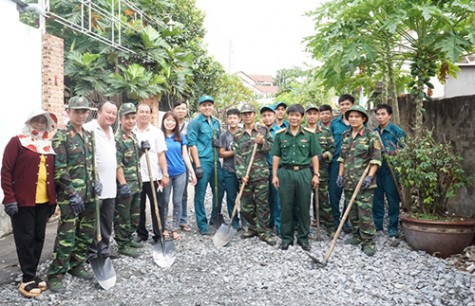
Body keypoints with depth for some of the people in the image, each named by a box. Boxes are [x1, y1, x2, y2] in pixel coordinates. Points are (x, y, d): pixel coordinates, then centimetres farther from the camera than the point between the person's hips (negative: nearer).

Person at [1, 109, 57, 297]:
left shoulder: (48, 145, 14)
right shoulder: (17, 142, -3)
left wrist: (54, 198, 15)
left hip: (43, 201, 6)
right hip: (22, 201, -6)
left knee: (39, 237, 11)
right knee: (26, 239, 1)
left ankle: (32, 274, 23)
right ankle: (27, 279, 11)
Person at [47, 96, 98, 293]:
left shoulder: (88, 135, 12)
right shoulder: (61, 136, -10)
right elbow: (59, 171, -15)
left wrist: (95, 182, 5)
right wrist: (72, 194, -18)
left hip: (89, 195, 7)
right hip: (69, 196, -7)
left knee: (86, 233, 14)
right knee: (66, 236, -4)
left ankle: (77, 265, 31)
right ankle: (55, 275, 8)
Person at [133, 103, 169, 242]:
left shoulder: (157, 132, 3)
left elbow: (161, 155, -1)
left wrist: (165, 175, -5)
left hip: (154, 176, -1)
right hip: (136, 177, 1)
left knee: (157, 206, 3)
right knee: (139, 207, 11)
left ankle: (159, 234, 13)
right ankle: (141, 233, 25)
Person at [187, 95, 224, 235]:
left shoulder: (216, 122, 15)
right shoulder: (195, 123, -5)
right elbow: (192, 145, -10)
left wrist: (219, 142, 0)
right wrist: (198, 166, -15)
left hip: (216, 161, 7)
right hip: (202, 162, -6)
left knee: (219, 191, 14)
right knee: (200, 195, 1)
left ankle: (215, 218, 34)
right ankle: (202, 224, 12)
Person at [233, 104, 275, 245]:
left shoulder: (263, 130, 7)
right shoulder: (237, 136, 9)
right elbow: (237, 157, 2)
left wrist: (262, 142, -14)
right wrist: (241, 174, -9)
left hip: (261, 174, -2)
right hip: (245, 175, 2)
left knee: (262, 204, 0)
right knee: (245, 205, 8)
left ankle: (263, 231, 11)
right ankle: (253, 227, 27)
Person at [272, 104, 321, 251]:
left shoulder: (309, 134, 4)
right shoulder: (280, 135, 6)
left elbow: (314, 156, 6)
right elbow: (276, 156, 7)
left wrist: (316, 175, 0)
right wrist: (274, 175, 2)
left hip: (304, 173, 0)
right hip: (285, 173, 0)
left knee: (304, 207, 6)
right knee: (286, 207, 5)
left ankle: (303, 238, 19)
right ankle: (286, 238, 18)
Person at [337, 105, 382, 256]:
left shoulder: (371, 135, -5)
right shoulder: (345, 135, 11)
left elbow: (376, 159, -8)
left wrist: (370, 176, -16)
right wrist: (340, 175, 9)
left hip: (364, 181, -5)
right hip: (348, 180, 6)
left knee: (365, 211, -6)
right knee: (352, 211, 12)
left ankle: (368, 241, 3)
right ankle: (357, 235, 27)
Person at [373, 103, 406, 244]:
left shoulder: (397, 131, -5)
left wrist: (392, 153, -22)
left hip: (390, 171, -5)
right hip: (376, 170, 5)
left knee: (393, 201, 2)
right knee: (377, 199, 12)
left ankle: (393, 232, 10)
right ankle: (377, 227, 24)